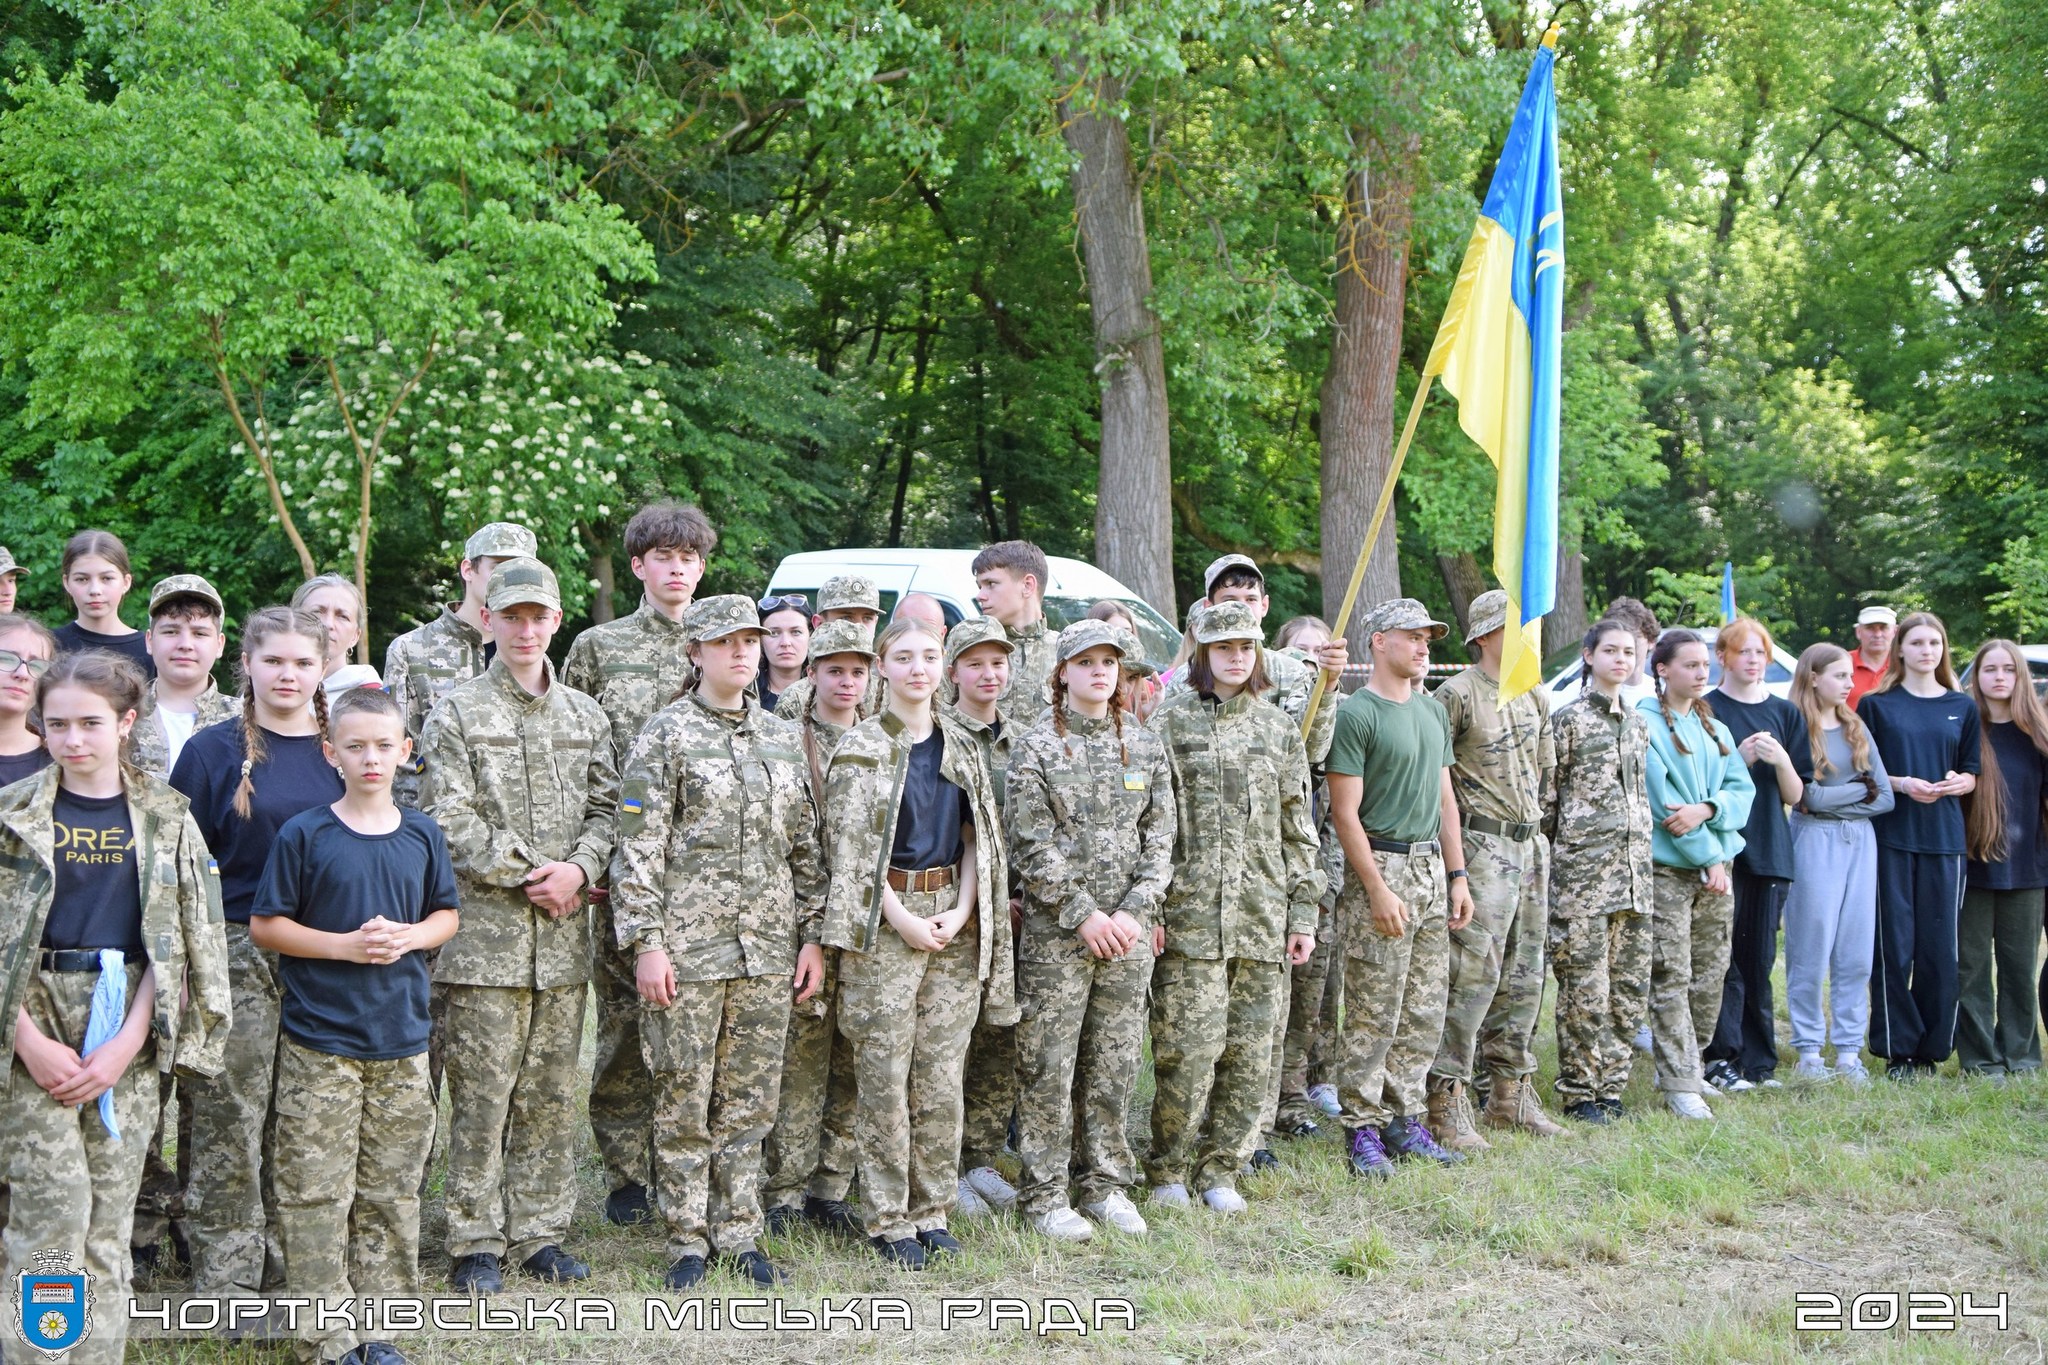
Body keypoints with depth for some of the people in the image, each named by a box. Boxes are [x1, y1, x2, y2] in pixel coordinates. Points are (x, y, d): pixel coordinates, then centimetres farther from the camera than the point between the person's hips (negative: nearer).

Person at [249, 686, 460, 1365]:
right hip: (319, 1041, -4)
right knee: (316, 1194, -2)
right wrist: (345, 945, -15)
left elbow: (447, 914, 14)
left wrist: (408, 937, -7)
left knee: (391, 1189, 10)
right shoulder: (304, 835, -5)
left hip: (402, 1038, 4)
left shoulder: (422, 835, 6)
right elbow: (264, 925, -4)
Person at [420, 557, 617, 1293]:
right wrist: (527, 874, -12)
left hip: (564, 930, 5)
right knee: (481, 1092, -2)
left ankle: (540, 1233, 19)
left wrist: (577, 869, -7)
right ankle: (477, 1243, 7)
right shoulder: (456, 712, -1)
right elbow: (450, 819, -8)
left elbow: (605, 807, 12)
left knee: (552, 1092, 9)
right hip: (485, 930, -4)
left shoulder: (585, 714, 13)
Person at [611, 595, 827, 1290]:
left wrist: (813, 935, 9)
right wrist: (646, 943, -13)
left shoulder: (785, 737, 11)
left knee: (750, 1100, 9)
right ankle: (687, 1240, 14)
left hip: (769, 947, 5)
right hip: (688, 945, -4)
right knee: (684, 1098, 3)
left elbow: (807, 845, 14)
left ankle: (739, 1233, 19)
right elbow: (638, 847, -7)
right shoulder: (666, 734, -4)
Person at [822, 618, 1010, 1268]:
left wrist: (963, 912, -3)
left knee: (942, 1075, 5)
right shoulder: (861, 748, -2)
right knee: (884, 1076, -2)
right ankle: (888, 1219, 5)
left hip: (955, 922, 4)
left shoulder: (962, 747, 12)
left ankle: (932, 1211, 14)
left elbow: (980, 837, 10)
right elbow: (850, 848, -7)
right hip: (886, 922, -4)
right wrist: (902, 918, -12)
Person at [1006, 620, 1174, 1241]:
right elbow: (1031, 846, -9)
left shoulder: (1145, 747, 9)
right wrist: (1083, 915, -13)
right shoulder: (1035, 747, -3)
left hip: (1128, 930, 4)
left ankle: (1106, 1184, 21)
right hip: (1054, 932, -4)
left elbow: (1159, 840, 7)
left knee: (1115, 1063, 9)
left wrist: (1133, 911, -6)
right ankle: (1044, 1194, 9)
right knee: (1048, 1067, 0)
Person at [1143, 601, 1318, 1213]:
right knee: (1189, 1047, -7)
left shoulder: (1279, 728, 12)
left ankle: (1220, 1168, 17)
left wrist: (1303, 914, 8)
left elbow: (1298, 829, 13)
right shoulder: (1169, 724, 2)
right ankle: (1167, 1169, 10)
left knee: (1251, 1053, 5)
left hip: (1263, 919, 4)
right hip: (1189, 916, -4)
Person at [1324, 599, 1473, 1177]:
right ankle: (1363, 1130, 1)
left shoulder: (1433, 710, 16)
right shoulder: (1355, 713, -9)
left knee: (1424, 1012, 9)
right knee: (1373, 1013, -5)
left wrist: (1457, 876, 13)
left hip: (1432, 868, 8)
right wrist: (1378, 890, -16)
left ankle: (1405, 1120, 16)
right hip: (1383, 867, -7)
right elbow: (1345, 812, -12)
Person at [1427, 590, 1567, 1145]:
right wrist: (1461, 831, -12)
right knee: (1472, 973, -11)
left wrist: (1524, 818, 17)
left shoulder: (1535, 696, 14)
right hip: (1482, 848, -8)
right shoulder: (1458, 694, -10)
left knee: (1523, 975, 12)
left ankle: (1511, 1090, 22)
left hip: (1531, 843, 8)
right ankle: (1447, 1102, -7)